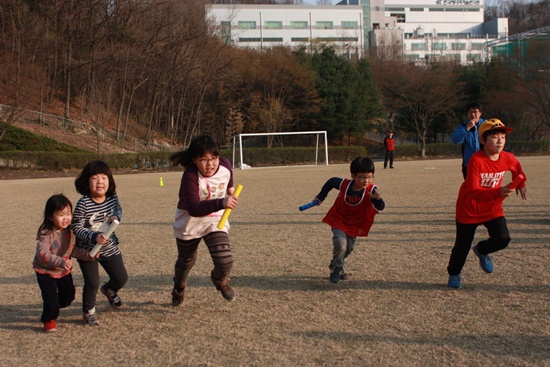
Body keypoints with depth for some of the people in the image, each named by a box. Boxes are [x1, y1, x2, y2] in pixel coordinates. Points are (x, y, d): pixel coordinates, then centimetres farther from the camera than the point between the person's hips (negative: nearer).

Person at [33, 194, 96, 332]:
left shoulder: (70, 232, -8)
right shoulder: (46, 234, -28)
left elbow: (73, 250, -1)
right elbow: (42, 254, -39)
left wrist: (88, 256, -17)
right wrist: (60, 261, -52)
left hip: (64, 271, 6)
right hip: (45, 271, -6)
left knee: (68, 295, 16)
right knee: (51, 297, -11)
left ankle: (54, 308, 46)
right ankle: (49, 320, 16)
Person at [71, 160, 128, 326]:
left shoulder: (112, 197, -8)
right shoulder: (83, 204, -24)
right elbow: (77, 228, -22)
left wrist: (116, 216, -10)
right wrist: (94, 237, -36)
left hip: (110, 248, 5)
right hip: (87, 250, -5)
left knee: (121, 278, 10)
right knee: (92, 283, -7)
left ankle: (109, 290, 48)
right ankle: (88, 312, 23)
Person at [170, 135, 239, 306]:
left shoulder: (225, 165, -16)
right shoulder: (190, 176, -31)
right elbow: (193, 208, -41)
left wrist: (230, 188, 7)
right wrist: (221, 203, -51)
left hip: (216, 222, 2)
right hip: (190, 224, -2)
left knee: (225, 262, -15)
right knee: (186, 262, 20)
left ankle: (220, 280, 23)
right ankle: (179, 287, 55)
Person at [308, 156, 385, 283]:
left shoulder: (372, 190, -28)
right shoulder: (344, 184, -25)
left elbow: (380, 207, -41)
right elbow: (331, 181, -3)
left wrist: (377, 199, -64)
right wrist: (320, 197, 3)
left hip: (355, 224, 2)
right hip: (339, 220, -2)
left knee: (349, 248, 19)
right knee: (340, 243, -23)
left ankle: (334, 265, 48)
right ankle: (336, 270, 1)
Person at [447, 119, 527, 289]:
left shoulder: (508, 158, -10)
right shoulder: (476, 160, -27)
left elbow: (516, 167, 18)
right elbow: (473, 191, -34)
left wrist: (520, 184, 17)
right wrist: (498, 193, -46)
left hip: (493, 208, 4)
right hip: (469, 210, -4)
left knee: (503, 239, -15)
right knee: (462, 246, 5)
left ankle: (482, 250, 19)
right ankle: (454, 274, 33)